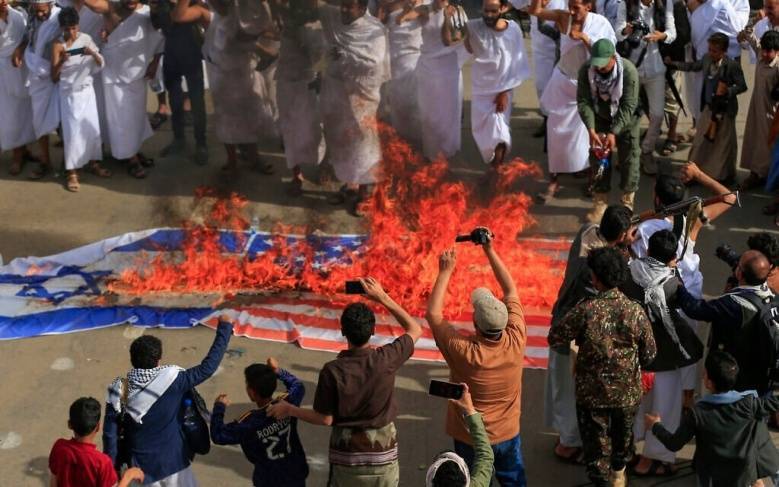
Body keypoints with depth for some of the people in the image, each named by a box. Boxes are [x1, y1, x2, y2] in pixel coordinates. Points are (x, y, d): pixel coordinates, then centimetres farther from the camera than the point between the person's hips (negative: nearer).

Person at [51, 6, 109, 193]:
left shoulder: (86, 39, -2)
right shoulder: (58, 45, -11)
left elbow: (101, 65, 1)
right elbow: (54, 78, -12)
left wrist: (93, 54, -19)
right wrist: (61, 61, -30)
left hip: (87, 90, 4)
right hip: (69, 93, -3)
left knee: (92, 128, 9)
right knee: (72, 131, -4)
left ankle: (93, 163, 27)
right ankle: (72, 172, 3)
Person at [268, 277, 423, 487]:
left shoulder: (332, 370, -19)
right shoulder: (385, 360, -16)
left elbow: (325, 419, -10)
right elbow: (415, 330, 1)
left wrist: (289, 409, 5)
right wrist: (383, 297, -2)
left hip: (346, 455, -1)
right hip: (383, 451, 1)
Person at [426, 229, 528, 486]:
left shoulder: (462, 351, -31)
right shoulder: (516, 341, -23)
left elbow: (433, 314, -17)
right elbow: (511, 291, -10)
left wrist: (445, 271, -13)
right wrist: (489, 250, -6)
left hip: (470, 439, -2)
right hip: (508, 434, 2)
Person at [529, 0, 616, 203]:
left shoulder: (600, 23, -13)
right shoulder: (564, 18, -11)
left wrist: (585, 38, -27)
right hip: (563, 82, 1)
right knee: (557, 132, 4)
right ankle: (553, 181, 13)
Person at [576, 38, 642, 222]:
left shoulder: (628, 71, -31)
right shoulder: (586, 69, -23)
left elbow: (628, 106, -29)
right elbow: (583, 101, -21)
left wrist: (614, 133, -34)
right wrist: (591, 130, -31)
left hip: (626, 119, -2)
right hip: (600, 118, 2)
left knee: (629, 159, -1)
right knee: (598, 158, 3)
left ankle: (627, 203, 15)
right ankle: (600, 202, 16)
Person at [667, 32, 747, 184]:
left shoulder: (733, 65, -22)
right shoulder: (707, 59, -6)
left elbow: (742, 86, -15)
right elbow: (694, 66, 15)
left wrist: (728, 91, -31)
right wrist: (673, 64, 14)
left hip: (725, 110, -5)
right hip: (709, 107, 5)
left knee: (724, 143, 10)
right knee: (701, 140, 13)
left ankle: (725, 175, 28)